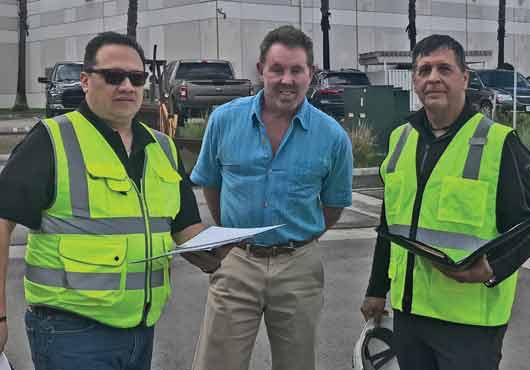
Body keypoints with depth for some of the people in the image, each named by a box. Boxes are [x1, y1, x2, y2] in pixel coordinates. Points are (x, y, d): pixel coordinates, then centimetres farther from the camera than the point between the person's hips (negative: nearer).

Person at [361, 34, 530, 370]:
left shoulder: (499, 142, -8)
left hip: (470, 319, -5)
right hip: (408, 308, 6)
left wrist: (493, 269, -24)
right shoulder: (400, 139, 10)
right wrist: (377, 289, 18)